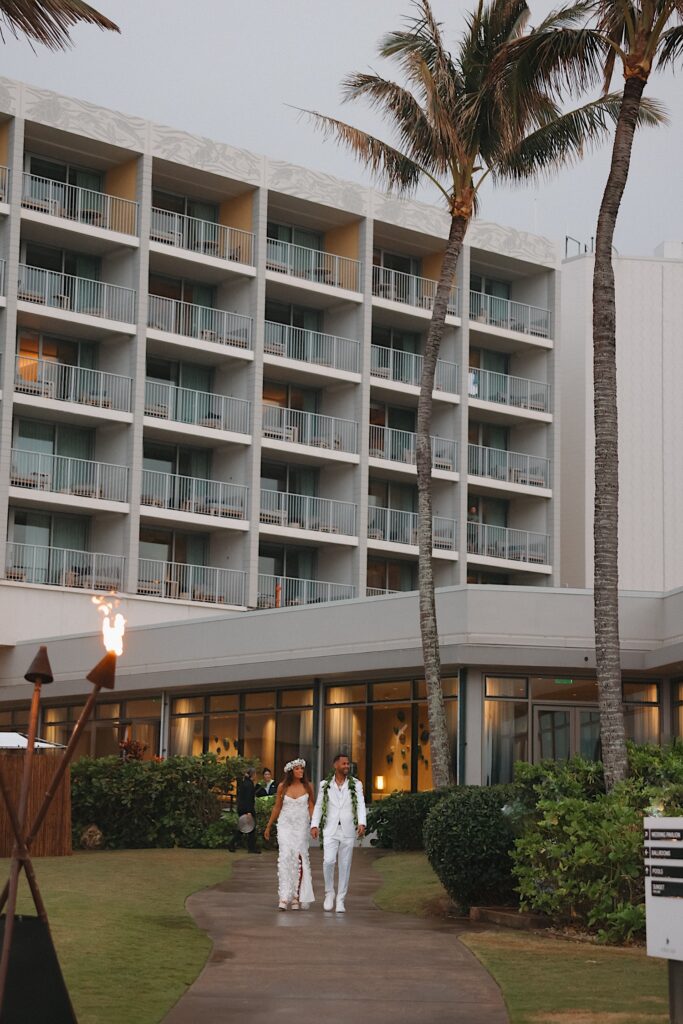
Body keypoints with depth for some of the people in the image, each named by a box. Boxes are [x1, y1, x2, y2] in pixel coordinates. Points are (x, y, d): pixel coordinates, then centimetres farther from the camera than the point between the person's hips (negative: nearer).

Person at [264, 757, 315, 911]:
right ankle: (284, 897, -16)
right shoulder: (282, 787, 4)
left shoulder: (307, 787, 3)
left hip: (301, 826, 0)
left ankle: (297, 897, 6)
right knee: (285, 857, -12)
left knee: (299, 858, -3)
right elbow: (277, 808, 12)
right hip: (285, 825, 0)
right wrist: (268, 827, 17)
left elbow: (311, 806, 7)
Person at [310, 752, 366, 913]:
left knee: (345, 866, 3)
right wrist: (314, 825, -3)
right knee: (329, 861, -16)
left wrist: (362, 823, -20)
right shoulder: (325, 784, 7)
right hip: (330, 830, 0)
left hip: (348, 830, 0)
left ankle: (340, 900, 12)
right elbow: (318, 806, 8)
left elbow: (360, 805, -5)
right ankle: (329, 892, 5)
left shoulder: (356, 784, 4)